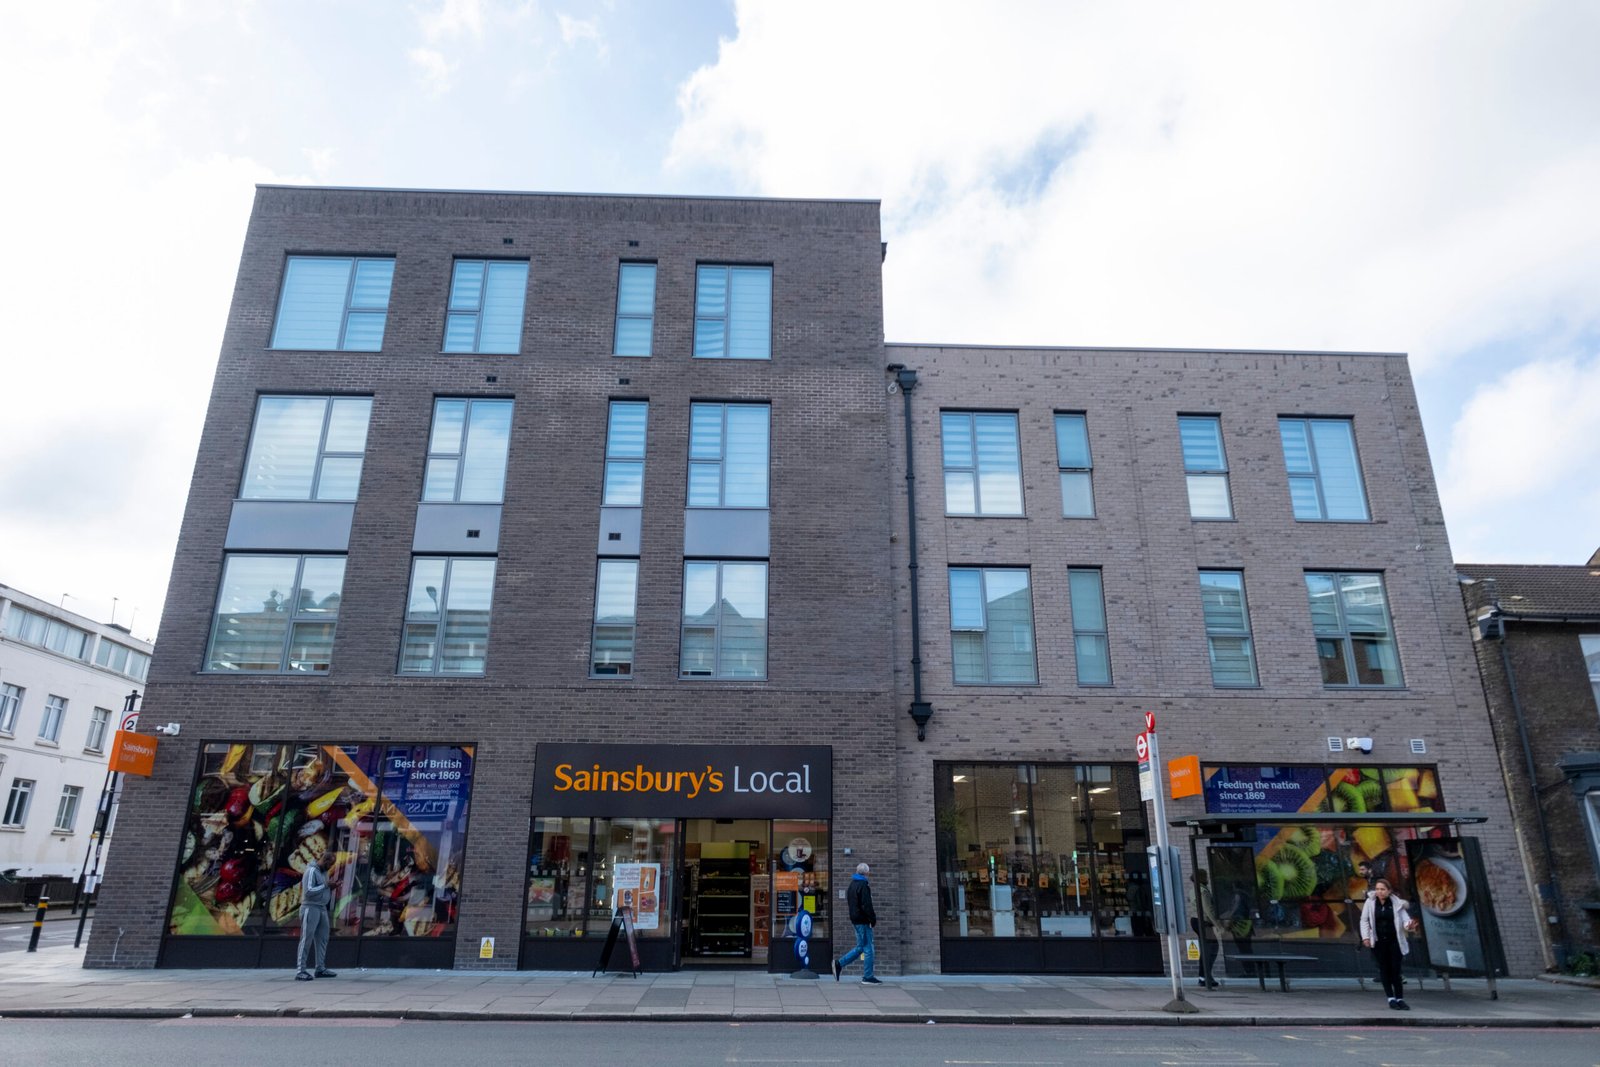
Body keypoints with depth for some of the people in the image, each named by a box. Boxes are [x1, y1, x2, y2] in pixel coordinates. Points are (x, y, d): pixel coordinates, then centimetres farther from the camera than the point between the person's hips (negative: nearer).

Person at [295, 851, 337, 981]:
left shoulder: (324, 872, 15)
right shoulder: (311, 871, -12)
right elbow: (308, 891, -21)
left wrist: (331, 888, 1)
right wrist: (325, 885, -18)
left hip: (322, 908, 9)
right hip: (311, 908, -9)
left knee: (322, 939, 9)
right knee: (307, 939, -6)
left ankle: (321, 968, 13)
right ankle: (301, 971, -4)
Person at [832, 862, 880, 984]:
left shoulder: (852, 884, 14)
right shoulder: (863, 886, -16)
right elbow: (866, 905, -21)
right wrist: (873, 919, -12)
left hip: (855, 919, 9)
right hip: (863, 920, -9)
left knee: (860, 947, 16)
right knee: (868, 948, -1)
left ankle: (839, 964, 13)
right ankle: (868, 977, 3)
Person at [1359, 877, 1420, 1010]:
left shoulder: (1396, 903, -6)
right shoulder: (1370, 902, -5)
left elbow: (1405, 918, -7)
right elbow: (1364, 920, 1)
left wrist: (1409, 926, -30)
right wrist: (1365, 937, -5)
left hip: (1394, 940, -1)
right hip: (1378, 941, 1)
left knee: (1395, 970, 1)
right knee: (1384, 969, 5)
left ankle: (1400, 999, 11)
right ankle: (1391, 998, 13)